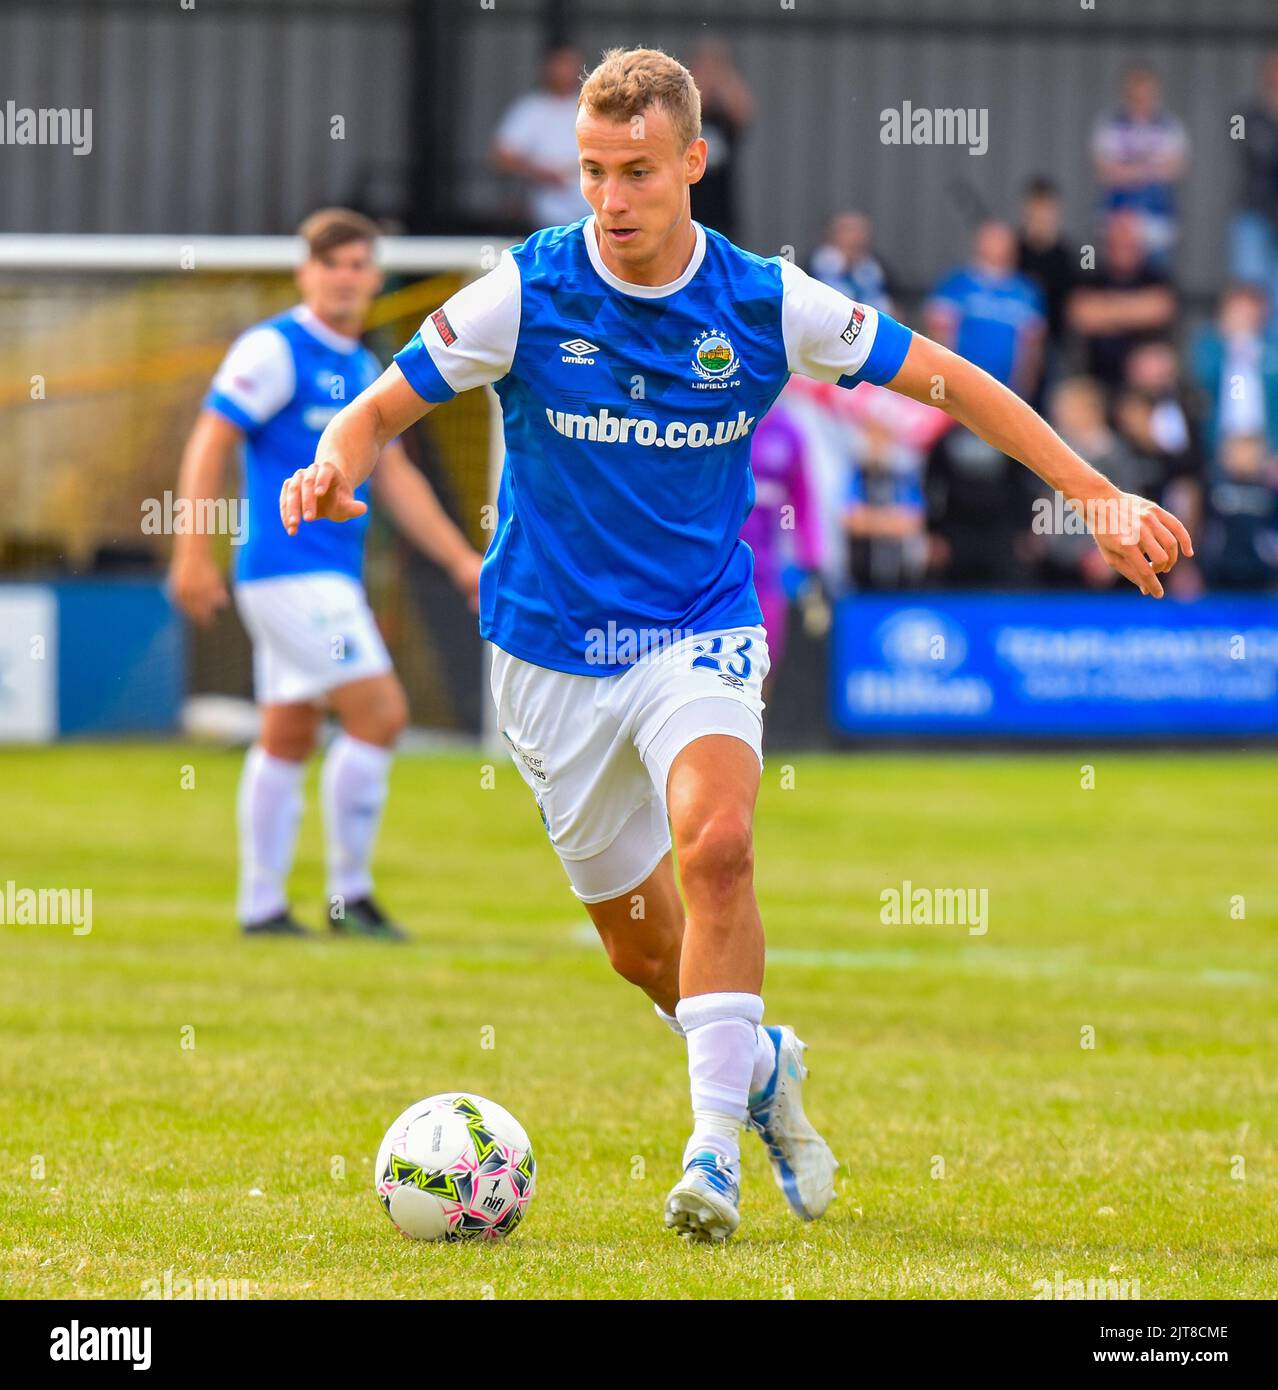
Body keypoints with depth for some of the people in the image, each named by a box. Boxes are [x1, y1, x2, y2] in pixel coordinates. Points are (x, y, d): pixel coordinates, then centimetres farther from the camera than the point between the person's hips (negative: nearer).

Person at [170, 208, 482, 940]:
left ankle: (262, 906, 14)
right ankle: (350, 893, -6)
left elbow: (394, 475, 22)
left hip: (331, 576, 9)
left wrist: (461, 558, 18)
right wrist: (193, 552, -18)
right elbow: (211, 443, -12)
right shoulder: (274, 350, -9)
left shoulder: (365, 369, 16)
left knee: (288, 737, 10)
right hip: (289, 569, -9)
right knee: (380, 713, -12)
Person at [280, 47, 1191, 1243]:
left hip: (699, 630, -1)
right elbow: (383, 405, -4)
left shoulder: (766, 303, -9)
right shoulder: (527, 293, -11)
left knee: (715, 842, -29)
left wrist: (1096, 496, -2)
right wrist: (335, 465, -28)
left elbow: (944, 379, 1)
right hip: (552, 649, 1)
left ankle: (715, 1143, -26)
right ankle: (760, 1064, 40)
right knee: (639, 944, 8)